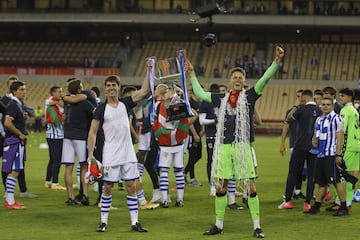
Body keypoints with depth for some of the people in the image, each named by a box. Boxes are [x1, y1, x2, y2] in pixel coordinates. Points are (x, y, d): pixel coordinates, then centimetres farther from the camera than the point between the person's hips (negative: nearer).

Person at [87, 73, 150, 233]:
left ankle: (135, 222, 10)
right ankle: (103, 222, 10)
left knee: (131, 187, 4)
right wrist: (90, 156, -9)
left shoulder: (125, 103, 5)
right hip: (110, 156, -3)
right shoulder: (101, 109, -5)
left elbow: (144, 90, -2)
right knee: (108, 188, 1)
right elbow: (92, 132, -3)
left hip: (128, 154, 3)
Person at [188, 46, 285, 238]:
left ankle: (257, 227, 1)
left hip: (242, 146, -3)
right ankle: (219, 225, 18)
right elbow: (200, 94, 25)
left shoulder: (249, 96, 5)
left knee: (250, 186, -4)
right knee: (220, 186, 7)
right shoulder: (221, 99, 13)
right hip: (223, 146, 3)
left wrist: (277, 61, -17)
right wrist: (192, 75, 28)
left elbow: (265, 78, -6)